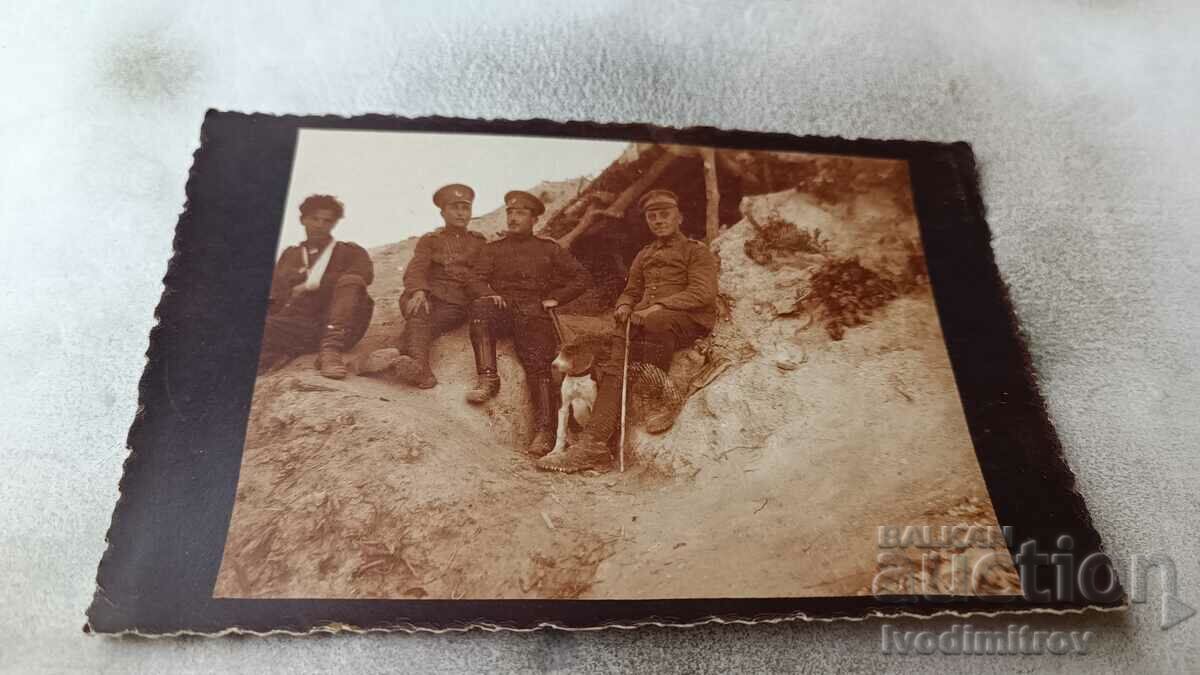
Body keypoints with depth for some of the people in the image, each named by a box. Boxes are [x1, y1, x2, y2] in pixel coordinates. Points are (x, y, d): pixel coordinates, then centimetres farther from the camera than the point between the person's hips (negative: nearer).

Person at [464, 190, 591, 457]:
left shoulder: (548, 249, 23)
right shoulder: (493, 249, 26)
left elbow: (582, 278, 18)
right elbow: (475, 280, 10)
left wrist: (555, 298, 4)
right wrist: (488, 294, -13)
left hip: (534, 311, -1)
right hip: (501, 307, 1)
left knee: (537, 363, -25)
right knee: (480, 307, -34)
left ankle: (544, 431, -34)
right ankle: (488, 377, -41)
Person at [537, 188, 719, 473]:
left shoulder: (697, 252, 11)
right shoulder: (643, 256, 30)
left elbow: (703, 293, -4)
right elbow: (631, 291, 33)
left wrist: (659, 306, -17)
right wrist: (624, 306, 5)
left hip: (689, 321, -5)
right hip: (644, 321, 5)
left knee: (657, 322, -40)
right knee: (613, 360, -23)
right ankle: (592, 444, -32)